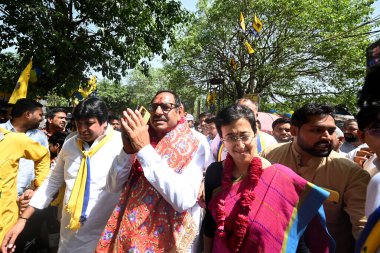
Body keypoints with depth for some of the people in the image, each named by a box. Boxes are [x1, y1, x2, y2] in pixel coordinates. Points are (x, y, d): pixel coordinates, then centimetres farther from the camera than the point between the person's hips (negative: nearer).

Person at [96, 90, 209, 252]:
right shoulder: (141, 140, 0)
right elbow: (113, 186, -2)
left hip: (167, 238, -4)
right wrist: (127, 150, -20)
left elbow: (184, 200, -28)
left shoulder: (194, 147, -14)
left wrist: (145, 149, -28)